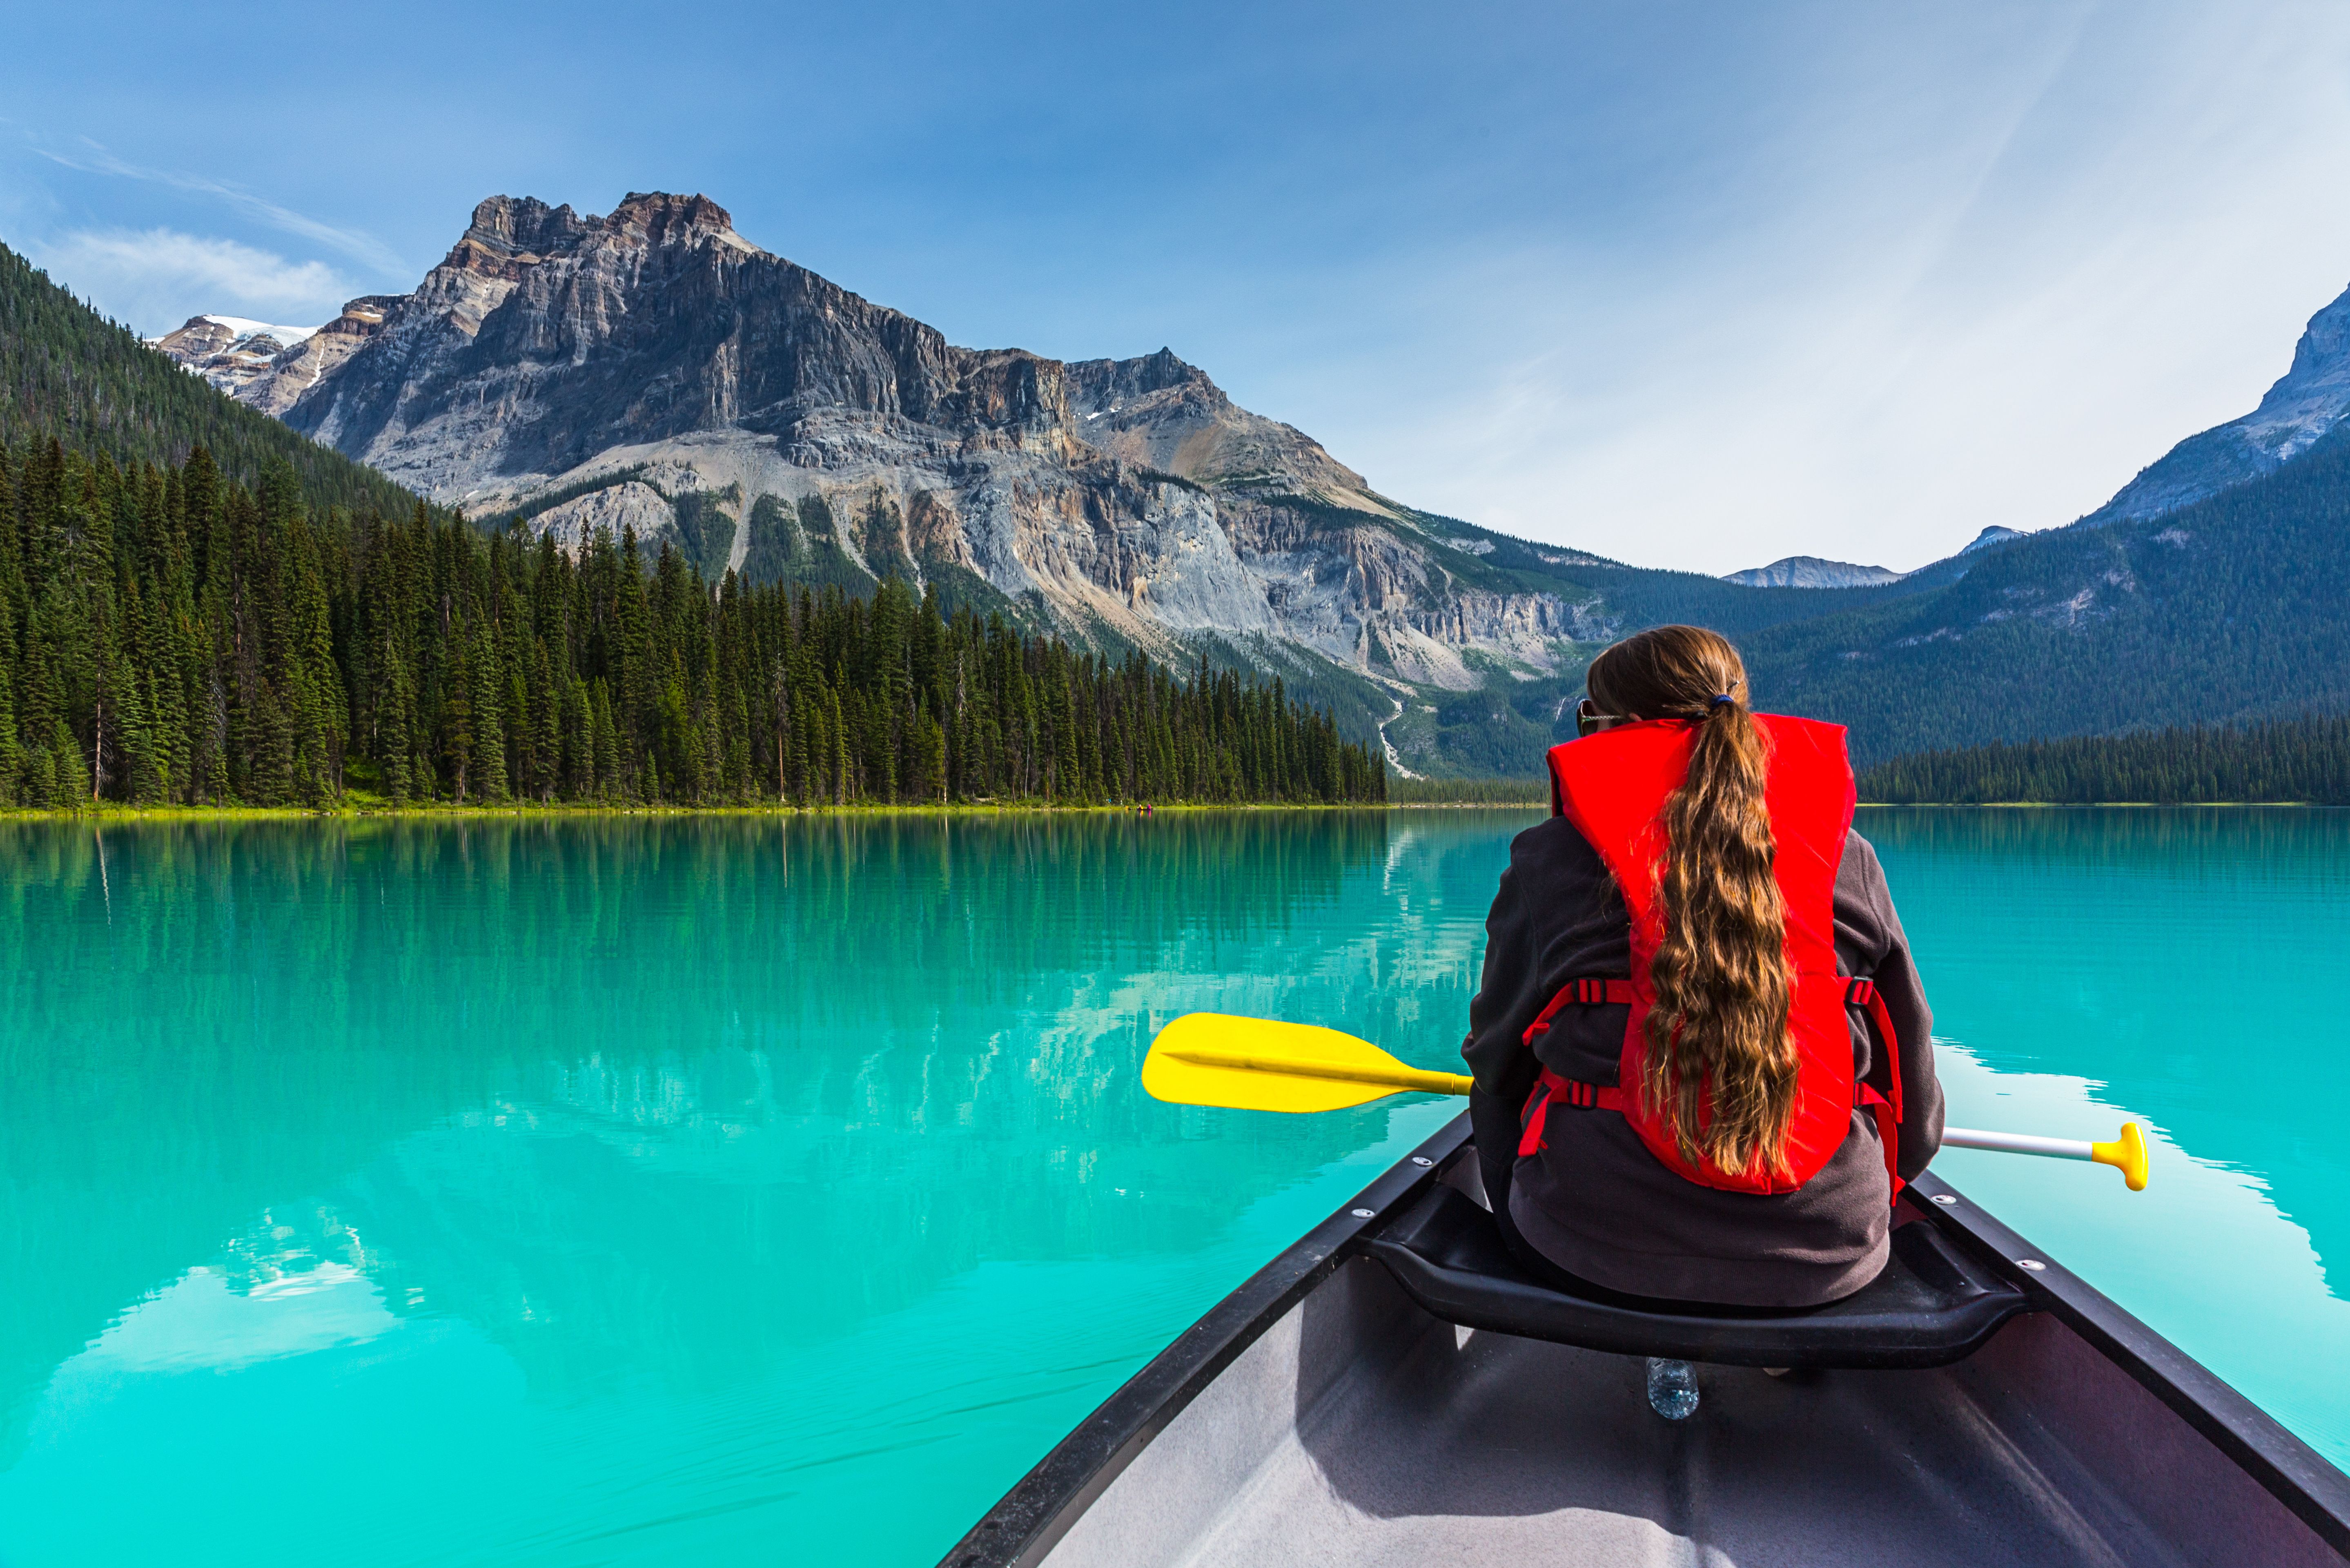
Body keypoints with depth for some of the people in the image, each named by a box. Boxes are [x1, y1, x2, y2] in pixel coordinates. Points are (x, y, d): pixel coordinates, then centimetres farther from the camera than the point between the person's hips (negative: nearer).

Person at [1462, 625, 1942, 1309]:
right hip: (1830, 1258, 2)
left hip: (1591, 1257, -2)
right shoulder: (1849, 859, 3)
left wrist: (1514, 1205, 26)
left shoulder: (1550, 859, -3)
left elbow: (1496, 1056, 8)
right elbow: (1912, 1076, 12)